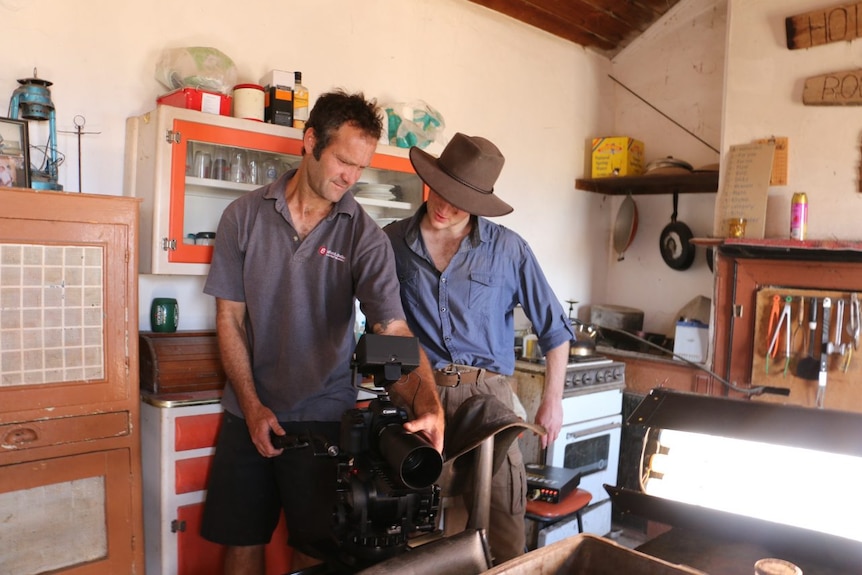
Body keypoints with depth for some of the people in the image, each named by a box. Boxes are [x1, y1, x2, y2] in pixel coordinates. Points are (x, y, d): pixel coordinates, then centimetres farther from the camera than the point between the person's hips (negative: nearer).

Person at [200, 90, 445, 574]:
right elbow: (230, 318, 0)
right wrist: (252, 406, -7)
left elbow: (393, 330, -18)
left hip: (324, 416, -1)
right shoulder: (244, 216, -3)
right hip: (248, 413, 2)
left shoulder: (365, 236, -9)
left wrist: (429, 404, -35)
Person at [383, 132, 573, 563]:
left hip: (486, 393, -1)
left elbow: (553, 328, 7)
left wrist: (553, 400, 6)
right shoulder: (392, 242, 3)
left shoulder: (509, 249, -1)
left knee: (502, 521, -1)